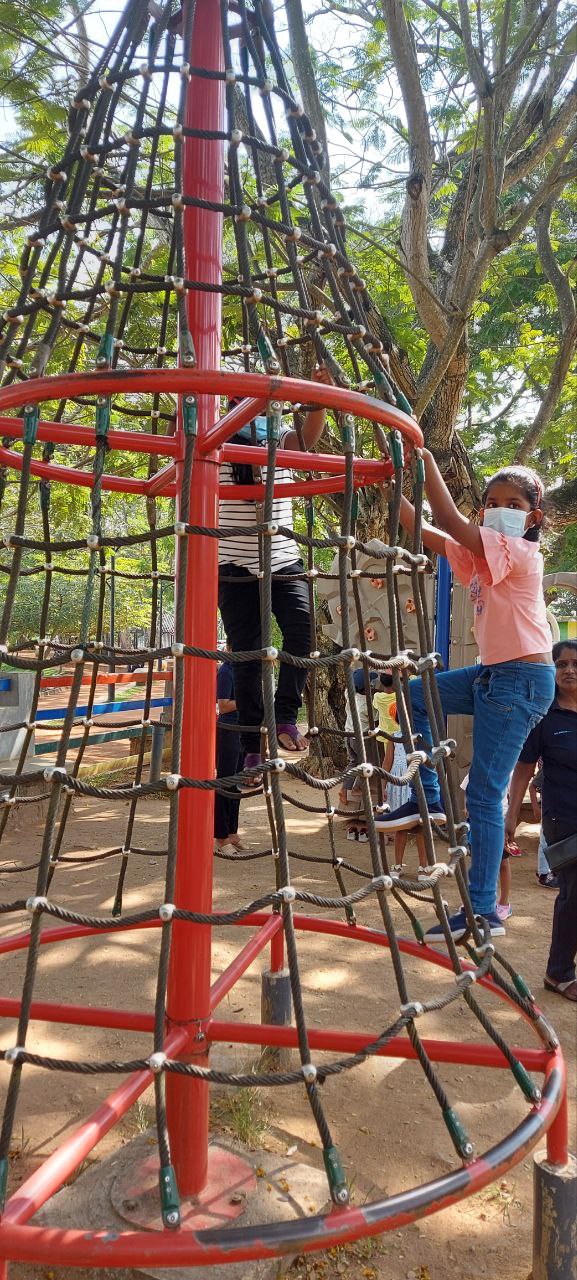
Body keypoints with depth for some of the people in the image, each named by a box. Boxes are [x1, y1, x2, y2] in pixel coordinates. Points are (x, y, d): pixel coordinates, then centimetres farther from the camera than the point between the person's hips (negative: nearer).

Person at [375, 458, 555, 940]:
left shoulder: (520, 552, -13)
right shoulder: (480, 555, 12)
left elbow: (451, 522, -21)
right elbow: (428, 533, 12)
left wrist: (427, 460, -15)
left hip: (522, 679, -9)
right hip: (493, 674, 9)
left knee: (484, 795, -7)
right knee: (415, 695, 14)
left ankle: (484, 911, 2)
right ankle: (429, 799, 16)